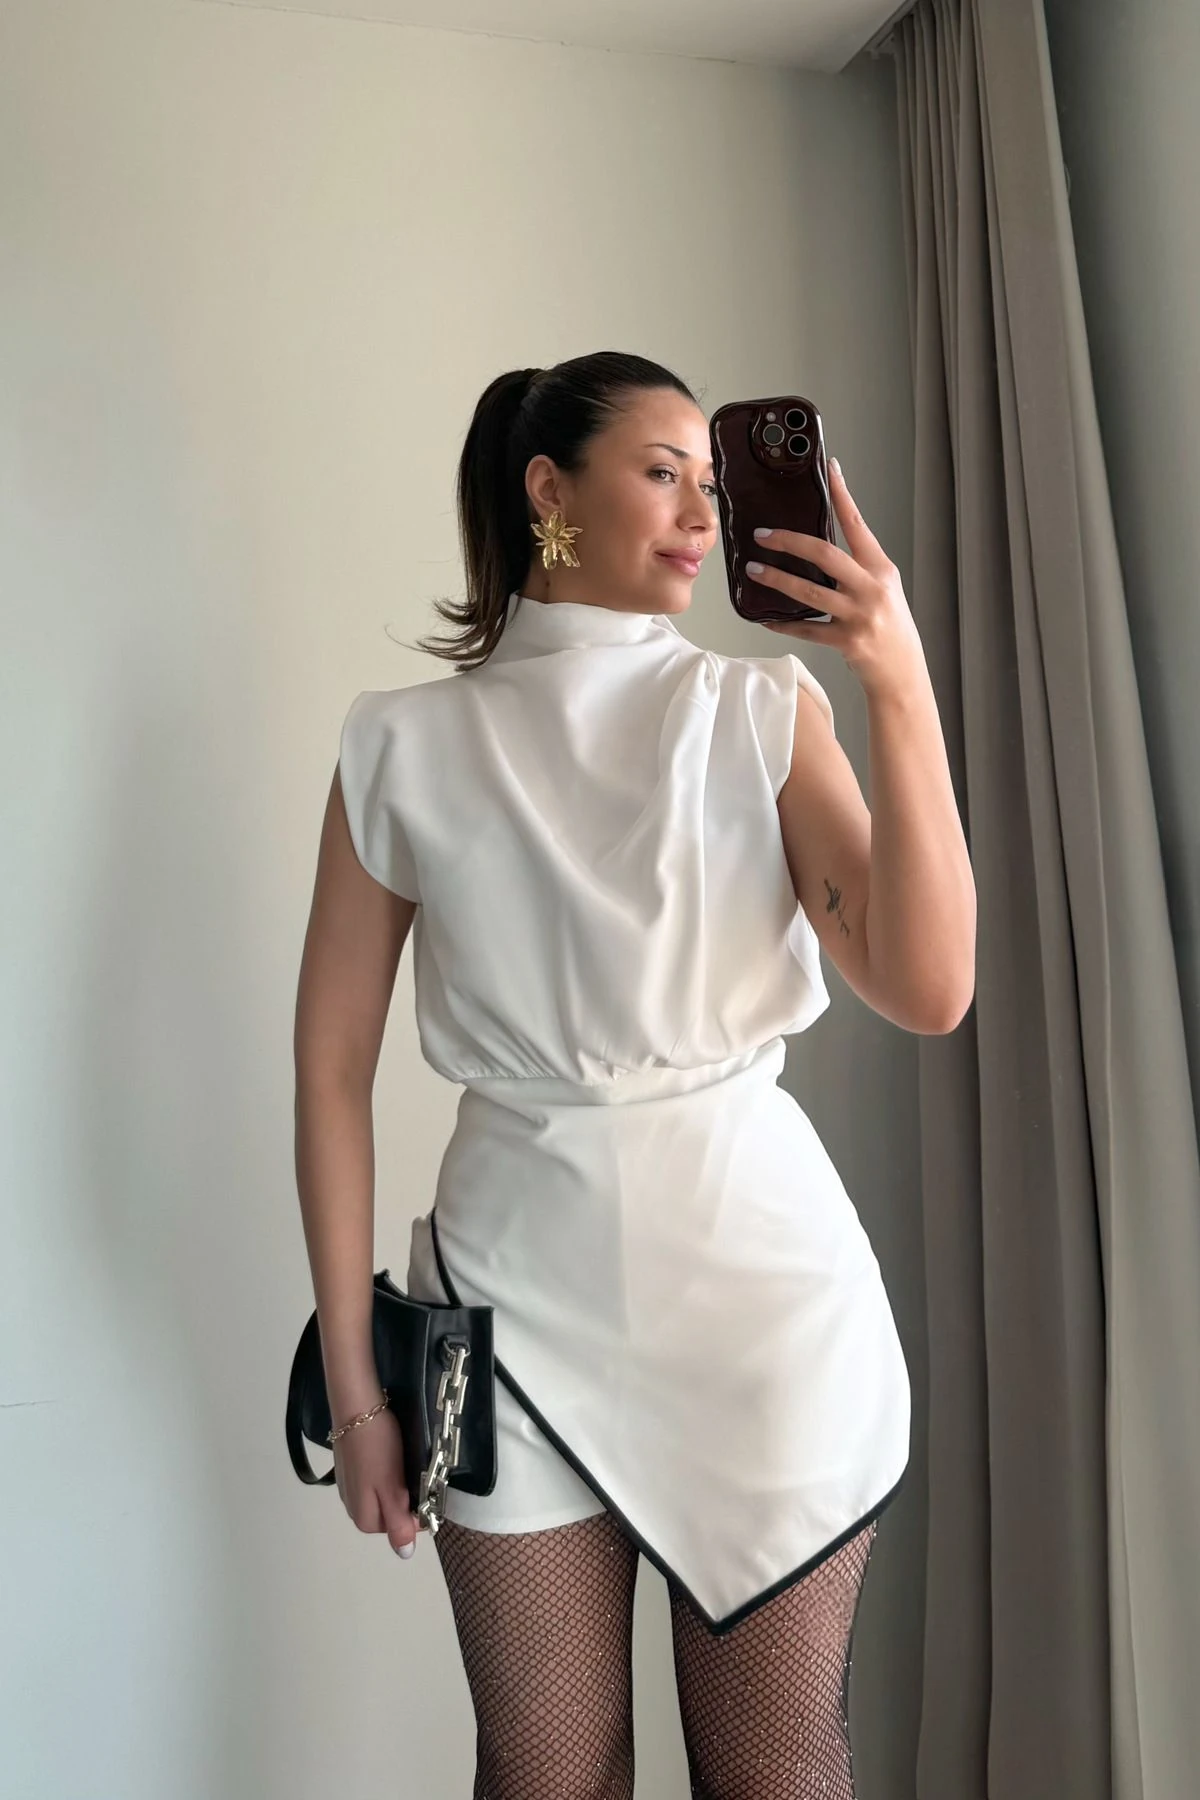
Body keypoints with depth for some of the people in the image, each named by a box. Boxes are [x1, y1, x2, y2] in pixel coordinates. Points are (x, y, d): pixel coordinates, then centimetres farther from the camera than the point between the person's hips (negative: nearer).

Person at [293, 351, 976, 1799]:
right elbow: (332, 1067, 0)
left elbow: (927, 991, -11)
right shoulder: (406, 749, -1)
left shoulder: (763, 713, 0)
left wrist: (902, 688, -20)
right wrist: (351, 1373, -1)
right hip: (522, 1294, 0)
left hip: (758, 1280, 1)